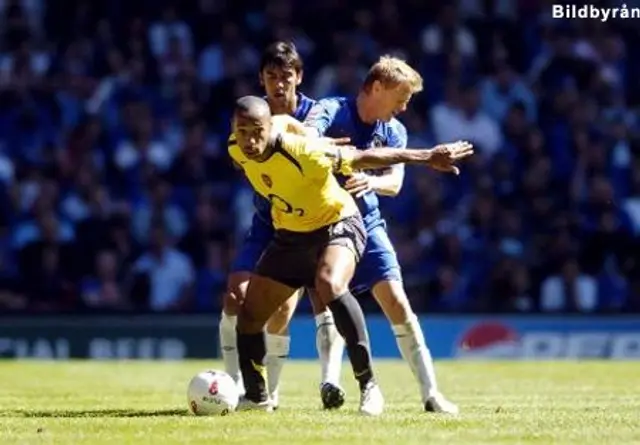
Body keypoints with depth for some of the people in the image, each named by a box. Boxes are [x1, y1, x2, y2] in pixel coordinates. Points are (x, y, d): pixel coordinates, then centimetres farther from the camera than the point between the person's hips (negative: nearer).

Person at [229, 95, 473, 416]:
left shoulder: (301, 152, -34)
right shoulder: (236, 151, -14)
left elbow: (362, 158, -29)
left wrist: (426, 157, -30)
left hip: (337, 224, -7)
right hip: (290, 235, 7)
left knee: (329, 286, -37)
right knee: (249, 313, 7)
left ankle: (368, 385, -29)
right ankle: (256, 397, 31)